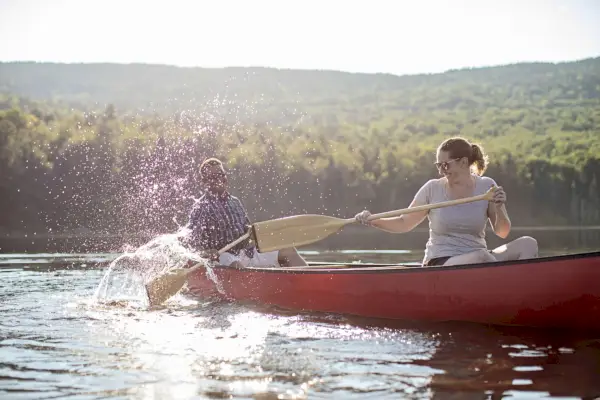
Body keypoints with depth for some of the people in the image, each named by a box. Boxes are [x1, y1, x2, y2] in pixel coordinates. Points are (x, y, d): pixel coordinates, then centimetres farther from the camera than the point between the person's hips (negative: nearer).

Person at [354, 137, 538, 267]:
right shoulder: (433, 188, 0)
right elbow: (404, 223, 6)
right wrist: (372, 221, -9)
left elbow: (502, 232, 4)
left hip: (477, 262, 3)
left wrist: (499, 209, -16)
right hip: (439, 264, -3)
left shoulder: (486, 186, 4)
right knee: (481, 257, -36)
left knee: (527, 244, -20)